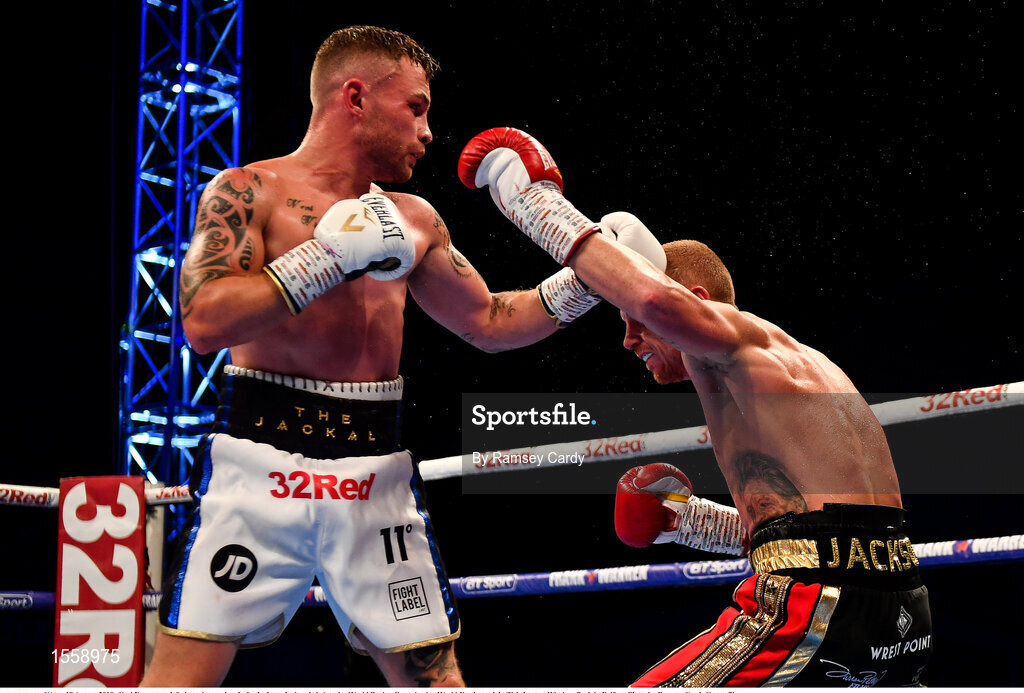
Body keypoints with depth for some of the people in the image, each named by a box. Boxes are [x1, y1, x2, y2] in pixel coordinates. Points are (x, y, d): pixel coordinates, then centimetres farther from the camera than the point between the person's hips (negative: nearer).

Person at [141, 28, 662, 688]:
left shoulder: (413, 220, 16)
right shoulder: (250, 191, -1)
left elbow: (490, 323, 25)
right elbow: (204, 322, -15)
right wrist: (335, 252, -15)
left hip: (377, 475, 5)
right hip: (261, 461, -5)